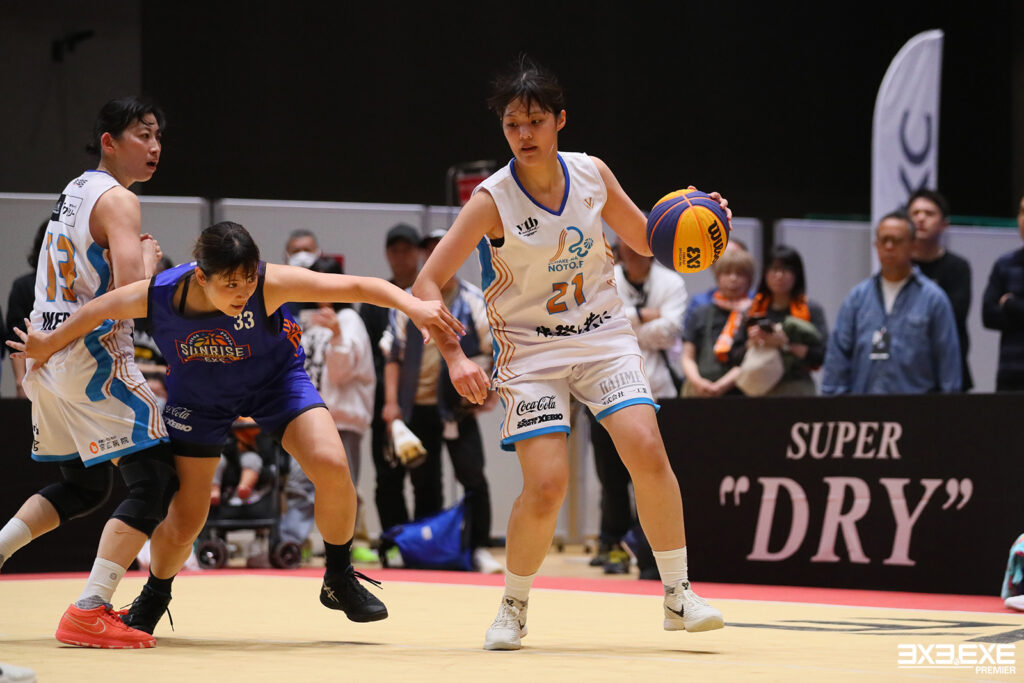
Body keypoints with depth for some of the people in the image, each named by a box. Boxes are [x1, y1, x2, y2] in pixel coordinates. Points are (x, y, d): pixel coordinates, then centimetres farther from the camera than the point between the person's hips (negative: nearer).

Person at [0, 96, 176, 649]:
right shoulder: (117, 200, -11)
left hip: (47, 356, 10)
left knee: (83, 486, 24)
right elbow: (132, 293, -21)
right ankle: (89, 612, -18)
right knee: (155, 479, -9)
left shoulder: (74, 192, 18)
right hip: (92, 358, -9)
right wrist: (148, 260, -4)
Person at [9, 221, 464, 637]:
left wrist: (413, 306, -53)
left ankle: (339, 580, 2)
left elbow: (355, 286, -38)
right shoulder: (157, 296, -31)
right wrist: (48, 345, 6)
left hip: (274, 380, -1)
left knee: (331, 467, -23)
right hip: (199, 396, 1)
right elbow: (98, 310, -11)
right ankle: (153, 598, 36)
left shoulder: (271, 284, -36)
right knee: (182, 523, 2)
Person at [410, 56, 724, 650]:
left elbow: (646, 241, 13)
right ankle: (514, 608, 10)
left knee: (647, 450, -19)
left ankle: (678, 595, -6)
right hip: (530, 348, -3)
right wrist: (455, 357, -25)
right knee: (546, 485, -16)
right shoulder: (493, 200, -14)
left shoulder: (592, 173, -3)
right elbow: (428, 283, -13)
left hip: (603, 334, 3)